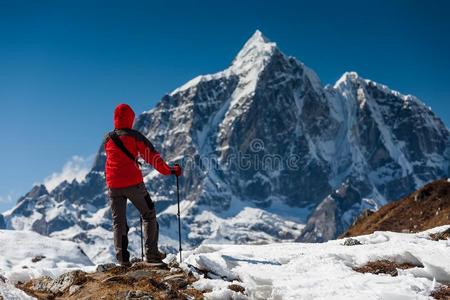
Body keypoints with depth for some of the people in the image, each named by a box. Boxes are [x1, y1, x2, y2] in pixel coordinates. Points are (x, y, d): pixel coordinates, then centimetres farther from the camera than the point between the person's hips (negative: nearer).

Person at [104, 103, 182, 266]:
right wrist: (169, 170, 3)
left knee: (118, 221, 10)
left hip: (113, 185, 3)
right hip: (133, 183, -3)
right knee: (149, 215, 11)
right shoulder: (134, 136, -5)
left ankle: (122, 257, 5)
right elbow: (152, 156, -5)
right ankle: (151, 253, 5)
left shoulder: (107, 139, 6)